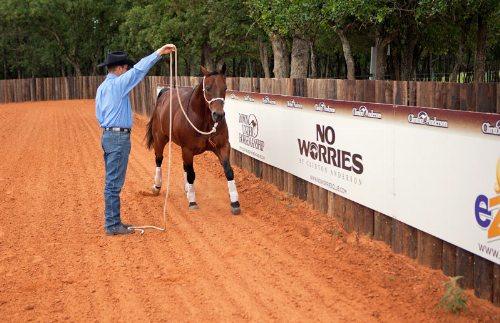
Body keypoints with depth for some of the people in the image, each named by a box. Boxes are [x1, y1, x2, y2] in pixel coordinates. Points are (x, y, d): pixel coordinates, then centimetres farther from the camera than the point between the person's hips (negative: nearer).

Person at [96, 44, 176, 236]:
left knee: (112, 182, 15)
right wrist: (158, 53, -18)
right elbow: (139, 70, -19)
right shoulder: (117, 84, -13)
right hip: (118, 138, -10)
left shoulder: (101, 88, 14)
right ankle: (112, 226, -1)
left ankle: (112, 221, 22)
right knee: (114, 183, -6)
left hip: (107, 136, 10)